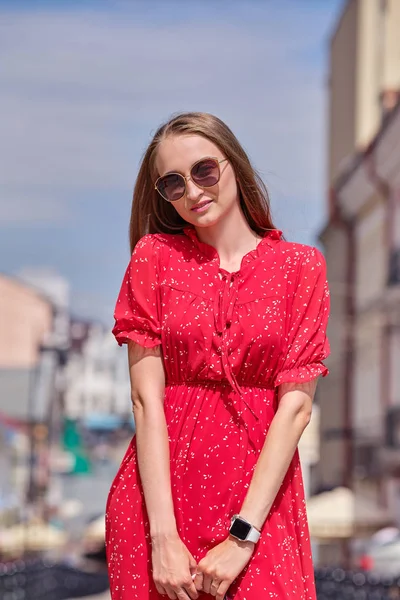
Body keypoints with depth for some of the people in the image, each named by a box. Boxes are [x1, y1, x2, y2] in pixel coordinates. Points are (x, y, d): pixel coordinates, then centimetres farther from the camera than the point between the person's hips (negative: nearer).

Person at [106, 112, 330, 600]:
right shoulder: (153, 256, 2)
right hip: (157, 493, 1)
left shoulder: (302, 266, 0)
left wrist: (242, 536, -15)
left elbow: (296, 404, -7)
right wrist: (164, 536, -15)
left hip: (262, 494, 0)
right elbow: (147, 398, -6)